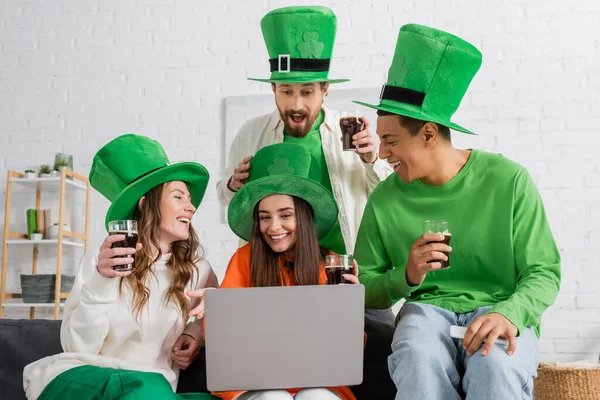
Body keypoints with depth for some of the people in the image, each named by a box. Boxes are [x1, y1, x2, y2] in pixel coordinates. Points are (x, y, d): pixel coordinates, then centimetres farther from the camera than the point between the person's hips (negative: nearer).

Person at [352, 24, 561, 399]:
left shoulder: (509, 180, -5)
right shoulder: (385, 198, 1)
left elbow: (544, 271, -2)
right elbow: (363, 289, 5)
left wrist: (510, 313, -23)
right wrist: (405, 278, -16)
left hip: (500, 310, -1)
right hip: (427, 309, 1)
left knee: (495, 366, -35)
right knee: (419, 360, -34)